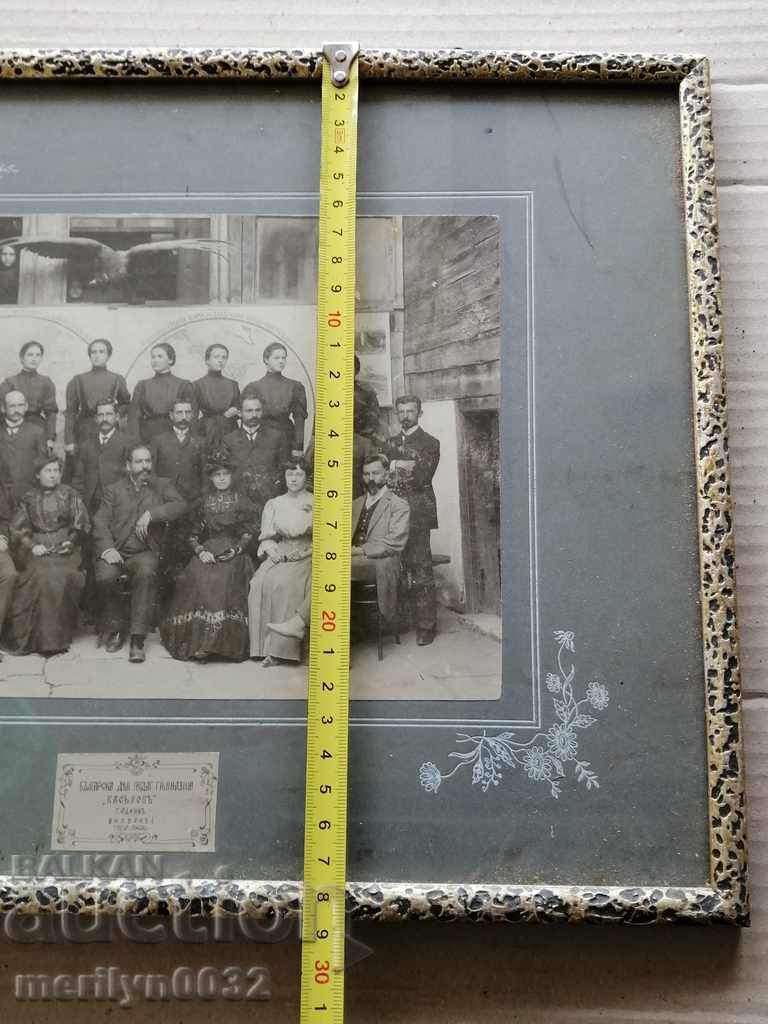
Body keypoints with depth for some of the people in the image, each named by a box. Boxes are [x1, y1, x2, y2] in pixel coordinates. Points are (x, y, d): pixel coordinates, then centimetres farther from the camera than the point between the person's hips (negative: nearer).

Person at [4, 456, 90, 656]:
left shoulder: (70, 495, 14)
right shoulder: (28, 499, 15)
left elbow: (82, 524, 10)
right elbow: (17, 529, 10)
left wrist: (71, 542, -6)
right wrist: (31, 546, -6)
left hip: (65, 547, 0)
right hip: (36, 548, 0)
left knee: (61, 576, -29)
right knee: (42, 575, -29)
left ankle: (57, 636, -19)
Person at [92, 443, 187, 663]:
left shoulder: (162, 486, 16)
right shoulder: (113, 490, 16)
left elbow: (180, 505, -4)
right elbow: (100, 522, 4)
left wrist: (151, 514, -17)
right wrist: (107, 548, -15)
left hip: (143, 552, -1)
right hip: (114, 551, 1)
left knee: (146, 574, -34)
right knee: (105, 577, -30)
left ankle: (137, 640, -30)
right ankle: (114, 629, -4)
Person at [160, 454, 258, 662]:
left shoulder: (241, 501, 11)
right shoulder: (203, 501, 16)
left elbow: (250, 532, 7)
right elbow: (193, 535, 14)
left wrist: (236, 550, -8)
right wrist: (200, 551, -5)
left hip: (234, 553, -2)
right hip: (207, 551, 2)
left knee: (224, 581, -31)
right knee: (199, 579, -29)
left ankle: (225, 642, -31)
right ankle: (197, 638, -29)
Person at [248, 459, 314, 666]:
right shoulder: (274, 504, 17)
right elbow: (266, 536, 13)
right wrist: (271, 550, -8)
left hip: (306, 556, -3)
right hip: (279, 555, 3)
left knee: (286, 583, -32)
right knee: (261, 581, -27)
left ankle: (282, 648, -30)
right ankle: (266, 644, -24)